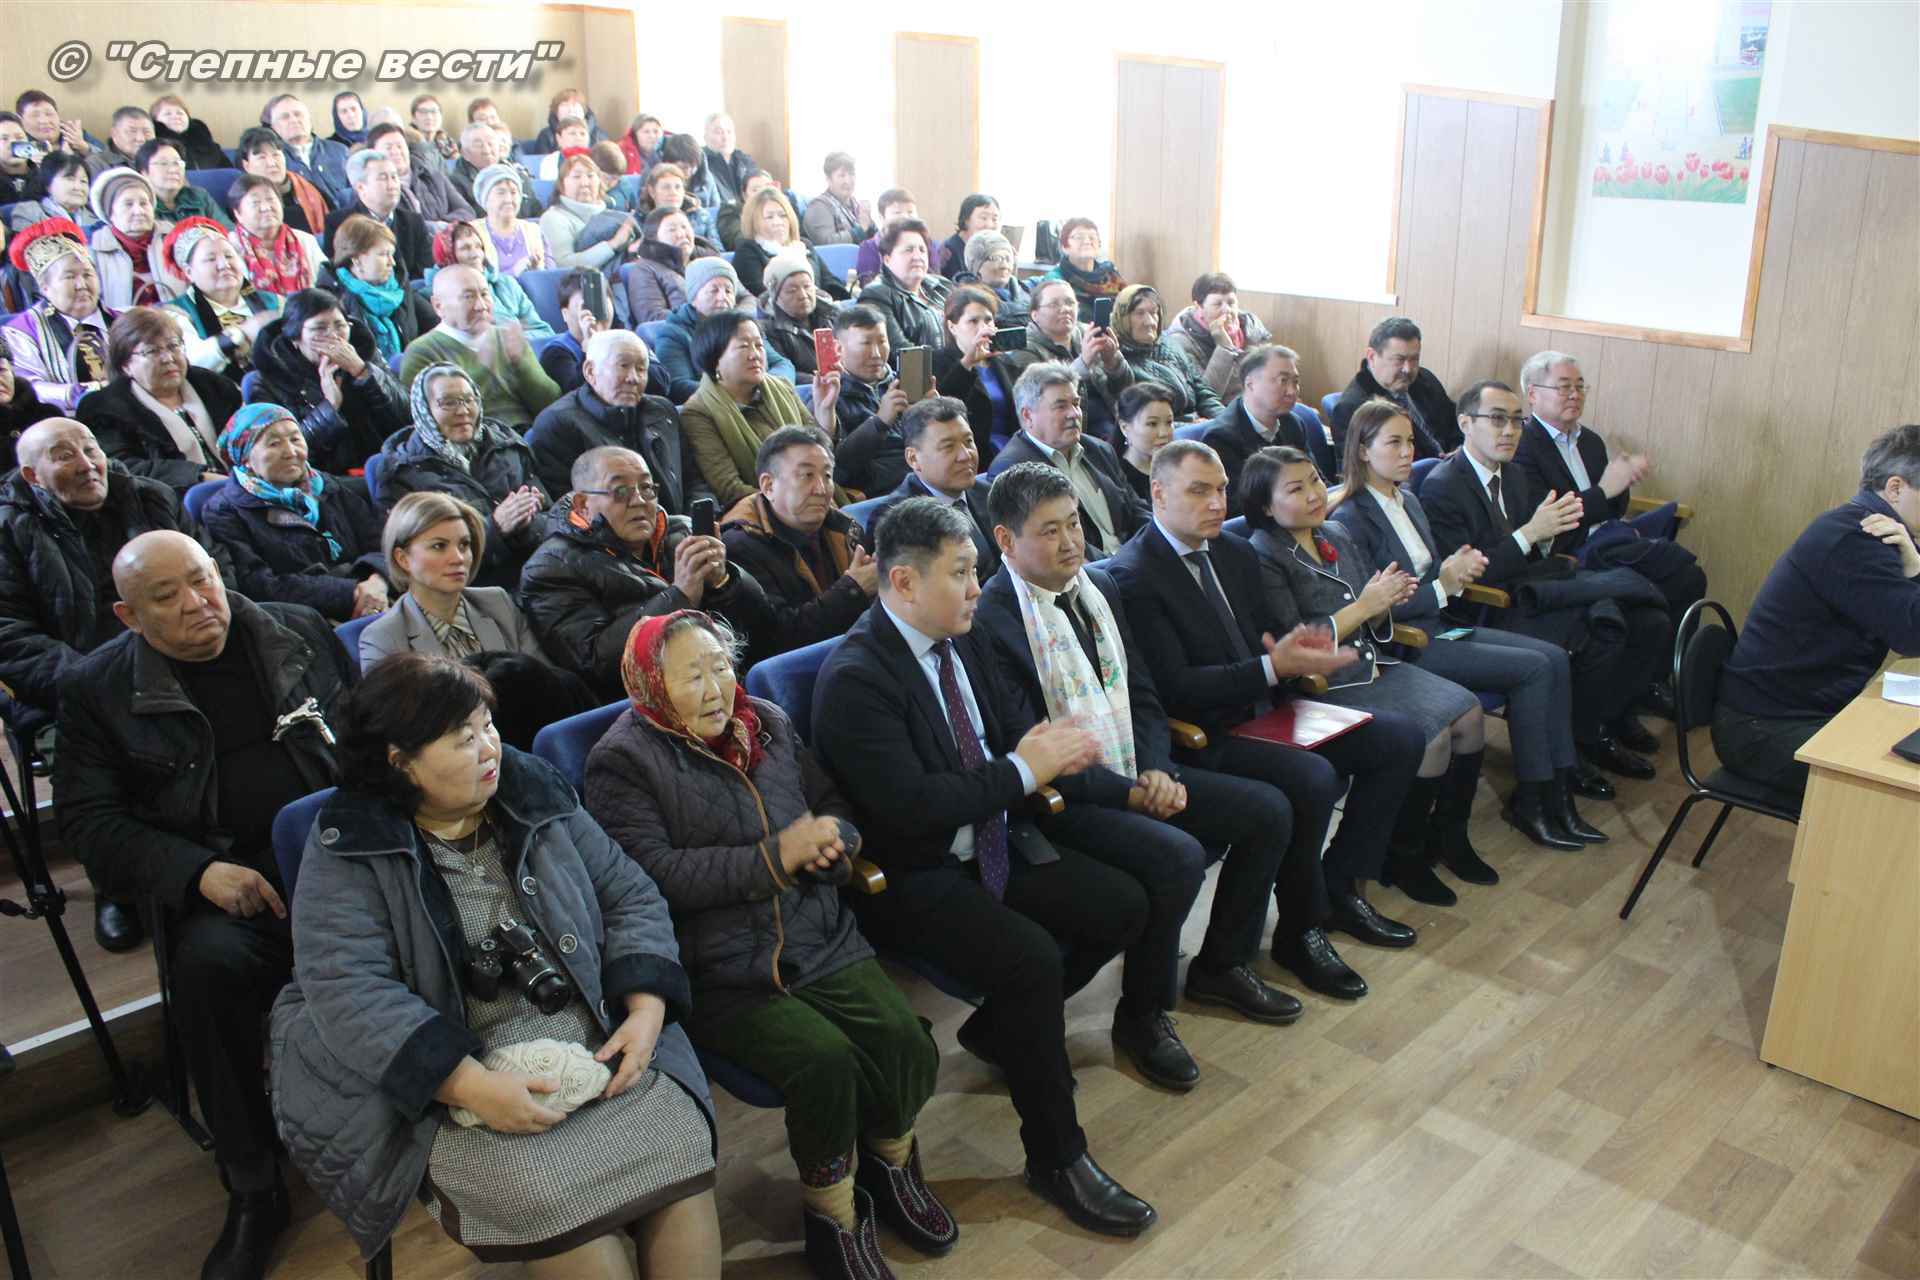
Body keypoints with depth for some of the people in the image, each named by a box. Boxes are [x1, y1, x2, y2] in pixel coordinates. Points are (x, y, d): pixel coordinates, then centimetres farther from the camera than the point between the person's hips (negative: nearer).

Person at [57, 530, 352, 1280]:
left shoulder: (300, 632, 11)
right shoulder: (99, 687, 6)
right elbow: (88, 818, 3)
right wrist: (199, 872, -13)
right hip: (229, 884, -1)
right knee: (208, 965, -33)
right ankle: (253, 1193, -14)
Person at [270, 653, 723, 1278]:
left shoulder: (539, 793, 8)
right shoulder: (347, 848, -4)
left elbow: (631, 897, 9)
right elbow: (348, 990, -15)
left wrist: (646, 1012, -8)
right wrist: (472, 1086, -25)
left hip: (598, 1040, 4)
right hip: (449, 1077, -3)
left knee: (681, 1141, -21)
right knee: (544, 1192, -29)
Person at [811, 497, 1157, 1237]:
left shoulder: (961, 638, 4)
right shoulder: (854, 679, -21)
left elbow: (1011, 728, 10)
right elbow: (911, 806, -28)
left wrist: (1053, 750, -15)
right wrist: (1024, 770, -22)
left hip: (993, 846, 9)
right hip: (914, 879, -8)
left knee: (1123, 907, -2)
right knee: (1033, 957, -27)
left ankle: (1004, 1030, 21)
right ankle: (1057, 1158, -5)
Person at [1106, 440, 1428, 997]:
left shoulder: (1237, 553, 12)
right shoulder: (1133, 574, -15)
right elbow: (1175, 688, -21)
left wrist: (1298, 652, -8)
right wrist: (1273, 667, -28)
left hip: (1263, 710, 9)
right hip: (1204, 735, -9)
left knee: (1402, 738, 3)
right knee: (1313, 778, -31)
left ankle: (1340, 886, 14)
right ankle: (1300, 930, -6)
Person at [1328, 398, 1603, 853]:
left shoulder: (1407, 499, 14)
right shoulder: (1350, 519, -13)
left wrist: (1456, 569, -2)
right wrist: (1443, 585, -18)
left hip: (1438, 624, 9)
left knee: (1555, 657, -6)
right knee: (1533, 668, -17)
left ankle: (1562, 778, -4)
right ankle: (1530, 799, -6)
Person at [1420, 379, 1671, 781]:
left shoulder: (1514, 476, 16)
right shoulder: (1442, 487, -12)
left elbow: (1532, 557, 18)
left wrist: (1547, 530, -5)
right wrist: (1530, 532, -22)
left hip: (1538, 589, 9)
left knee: (1653, 625, -7)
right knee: (1603, 635, -27)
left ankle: (1613, 714, 15)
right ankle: (1586, 735, -3)